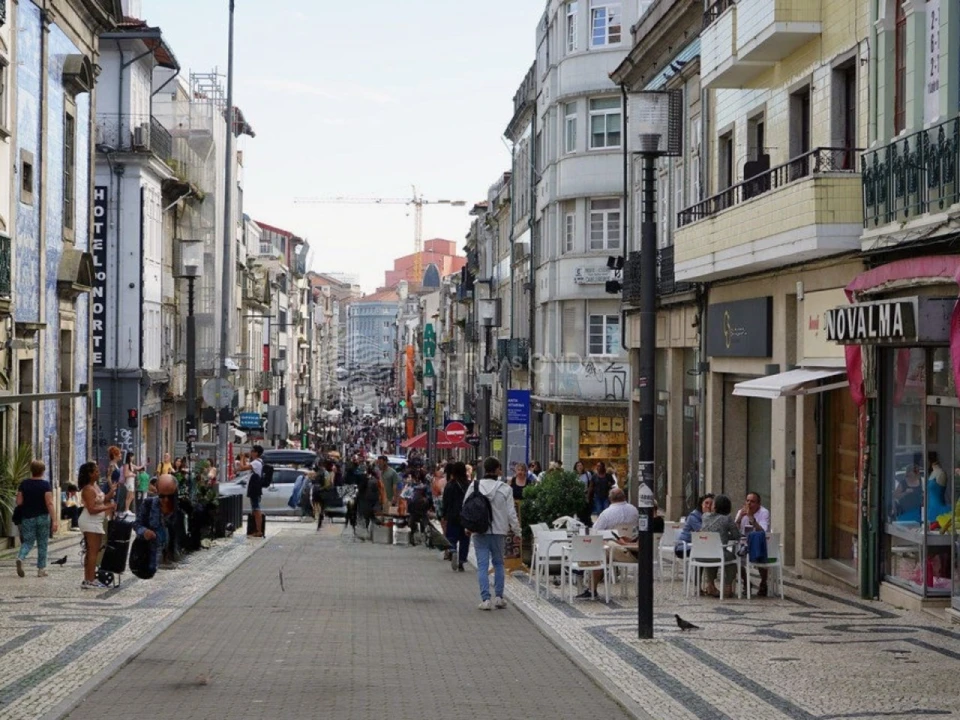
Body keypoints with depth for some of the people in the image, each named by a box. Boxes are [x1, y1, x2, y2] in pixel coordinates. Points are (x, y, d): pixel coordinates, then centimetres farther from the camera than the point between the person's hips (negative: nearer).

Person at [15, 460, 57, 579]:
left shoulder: (23, 484, 0)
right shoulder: (45, 485, -9)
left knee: (28, 542, 9)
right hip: (42, 518, -2)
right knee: (42, 544, 9)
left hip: (27, 518, 2)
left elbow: (19, 502, -1)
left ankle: (20, 558, -21)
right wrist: (54, 520, -16)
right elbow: (49, 503, -15)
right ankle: (41, 569, 11)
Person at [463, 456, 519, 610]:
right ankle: (499, 597, 13)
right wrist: (516, 529, 6)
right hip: (498, 531, 1)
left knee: (482, 565, 1)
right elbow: (511, 512, -3)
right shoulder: (505, 488, -5)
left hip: (479, 531, -1)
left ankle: (485, 598, -7)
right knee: (498, 563, 15)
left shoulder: (474, 486, -5)